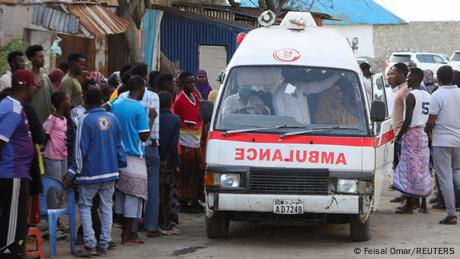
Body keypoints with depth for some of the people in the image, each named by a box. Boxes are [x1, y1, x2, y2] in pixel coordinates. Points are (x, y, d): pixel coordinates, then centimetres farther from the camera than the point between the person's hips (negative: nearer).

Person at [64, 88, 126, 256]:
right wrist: (121, 164, 21)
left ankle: (90, 245, -6)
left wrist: (72, 173, -7)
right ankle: (104, 245, 7)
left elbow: (81, 149, -12)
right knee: (107, 207, 9)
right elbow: (119, 145, 9)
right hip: (110, 172, 4)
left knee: (85, 206, 4)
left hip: (90, 173, -4)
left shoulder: (86, 120, -11)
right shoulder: (113, 119, 3)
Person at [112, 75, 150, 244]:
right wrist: (151, 119, -1)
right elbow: (144, 136, -14)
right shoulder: (139, 108, -14)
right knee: (133, 195, -1)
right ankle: (128, 236, 0)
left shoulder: (116, 105, 7)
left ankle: (125, 231, 21)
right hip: (134, 157, -7)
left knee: (120, 194, 14)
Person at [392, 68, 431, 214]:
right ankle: (423, 205, 14)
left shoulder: (411, 96, -14)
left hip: (411, 133, -8)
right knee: (422, 169, 11)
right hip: (424, 134, 8)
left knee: (410, 169, -4)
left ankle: (409, 206, -3)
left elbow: (408, 120, -18)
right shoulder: (427, 96, 11)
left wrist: (399, 136, -8)